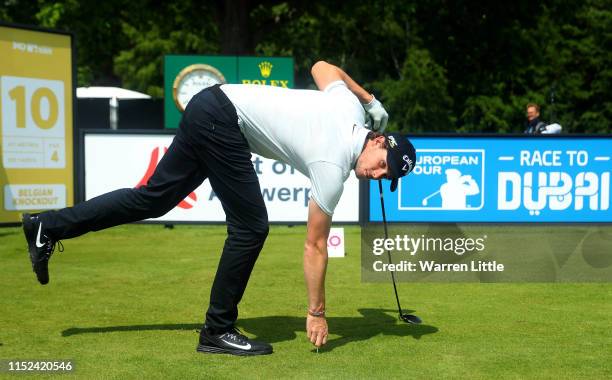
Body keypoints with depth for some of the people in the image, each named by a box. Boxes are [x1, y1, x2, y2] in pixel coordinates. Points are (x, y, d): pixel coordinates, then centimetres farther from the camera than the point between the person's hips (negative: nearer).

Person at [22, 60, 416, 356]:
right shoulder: (334, 167, -14)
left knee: (154, 198, 11)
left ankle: (49, 226, 15)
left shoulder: (351, 108, 4)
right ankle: (218, 330, 1)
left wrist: (370, 99, 27)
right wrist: (316, 312, -1)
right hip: (222, 120, -9)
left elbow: (322, 67, 24)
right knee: (251, 227, -8)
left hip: (212, 103, 9)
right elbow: (315, 246, -8)